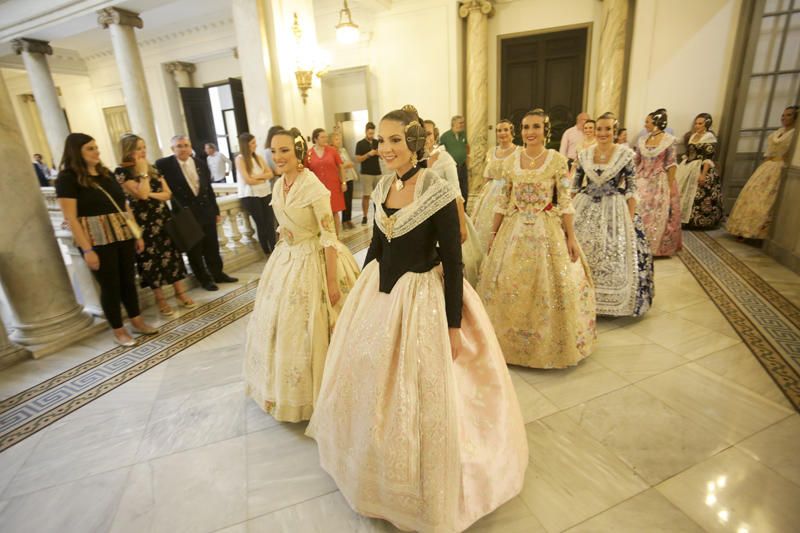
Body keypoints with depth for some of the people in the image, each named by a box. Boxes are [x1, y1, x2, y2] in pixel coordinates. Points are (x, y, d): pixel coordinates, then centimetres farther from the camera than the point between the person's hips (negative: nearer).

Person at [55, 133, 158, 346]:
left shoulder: (105, 173, 11)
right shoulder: (67, 178, -8)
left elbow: (123, 206, 13)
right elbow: (71, 218, -12)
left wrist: (137, 234, 11)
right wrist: (87, 249, -18)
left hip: (123, 235, 6)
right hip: (97, 241, -5)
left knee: (129, 279, 12)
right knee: (110, 285, 3)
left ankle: (137, 321, 27)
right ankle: (118, 330, 18)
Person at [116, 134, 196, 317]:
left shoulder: (153, 168, 9)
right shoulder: (122, 172, -8)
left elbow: (167, 193, 5)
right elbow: (142, 194, -21)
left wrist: (151, 195, -12)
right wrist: (143, 171, -13)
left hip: (163, 217, 5)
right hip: (143, 221, -5)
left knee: (172, 253, 6)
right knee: (151, 258, 3)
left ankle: (180, 292, 16)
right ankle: (160, 299, 14)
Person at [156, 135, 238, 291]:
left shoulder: (201, 165, 6)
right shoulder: (164, 165, -6)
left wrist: (216, 211, 11)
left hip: (206, 212, 3)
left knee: (212, 247, 13)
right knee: (194, 251, 8)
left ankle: (218, 274, 29)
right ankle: (204, 279, 22)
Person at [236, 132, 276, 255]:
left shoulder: (258, 157, 9)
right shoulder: (240, 159, -7)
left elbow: (270, 174, 3)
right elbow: (248, 180, -15)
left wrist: (258, 176, -13)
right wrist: (263, 179, -2)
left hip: (265, 193, 4)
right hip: (250, 196, -4)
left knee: (270, 222, 0)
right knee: (261, 224, 6)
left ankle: (274, 250, 7)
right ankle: (267, 252, 19)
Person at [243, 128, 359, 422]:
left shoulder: (314, 188, -20)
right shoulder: (278, 185, 3)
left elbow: (329, 237, -20)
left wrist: (332, 282, -20)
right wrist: (279, 260, 17)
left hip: (311, 262, -8)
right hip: (284, 260, 8)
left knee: (307, 329, 5)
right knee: (276, 323, 18)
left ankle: (311, 392, 30)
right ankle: (284, 386, 43)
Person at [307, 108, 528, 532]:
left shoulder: (438, 192, -18)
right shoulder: (381, 188, 2)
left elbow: (452, 261, -16)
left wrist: (454, 325, -15)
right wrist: (362, 289, 18)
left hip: (421, 298, -7)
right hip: (378, 292, 7)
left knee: (418, 395, 8)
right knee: (372, 383, 22)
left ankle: (424, 491, 38)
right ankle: (380, 463, 51)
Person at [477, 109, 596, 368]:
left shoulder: (558, 160, -4)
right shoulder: (510, 161, 4)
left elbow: (565, 201, -4)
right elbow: (503, 201, 8)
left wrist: (571, 237, -7)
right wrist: (494, 233, 8)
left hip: (548, 230, -2)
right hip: (514, 229, 3)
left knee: (549, 285, 4)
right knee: (508, 286, 6)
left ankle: (551, 343, 25)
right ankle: (510, 338, 27)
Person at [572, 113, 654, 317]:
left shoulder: (626, 154, -6)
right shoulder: (584, 154, 2)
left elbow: (631, 189, -6)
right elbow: (574, 187, 8)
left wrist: (631, 218, -10)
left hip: (615, 210, -2)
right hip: (586, 209, 3)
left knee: (614, 257, 1)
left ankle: (612, 300, 21)